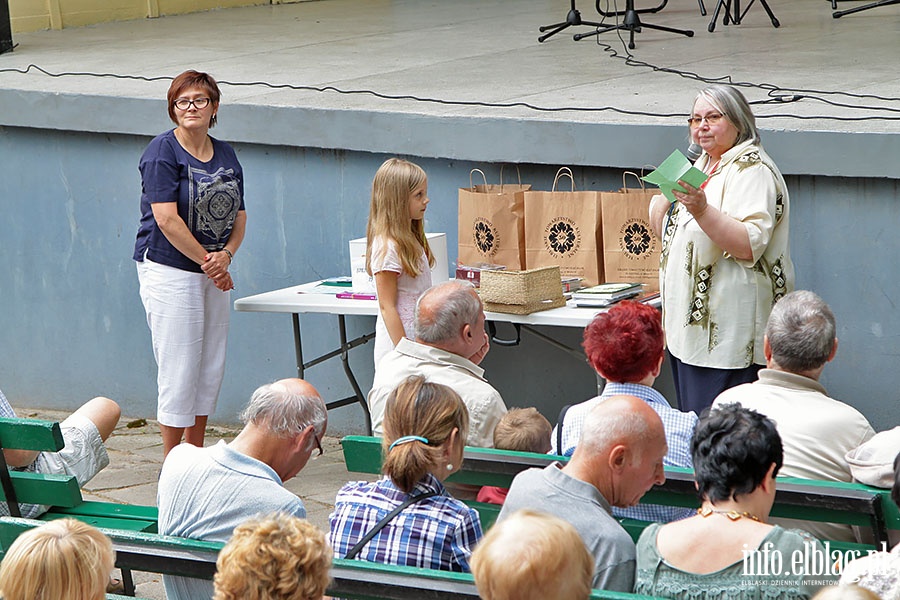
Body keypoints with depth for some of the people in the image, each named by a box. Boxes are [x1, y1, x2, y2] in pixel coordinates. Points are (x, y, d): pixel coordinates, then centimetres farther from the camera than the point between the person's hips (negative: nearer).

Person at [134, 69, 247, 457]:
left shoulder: (226, 156, 12)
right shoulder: (163, 152, -9)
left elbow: (238, 217, 12)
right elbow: (167, 219, -16)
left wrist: (225, 255, -8)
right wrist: (207, 261, -12)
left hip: (214, 273, 7)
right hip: (169, 269, -7)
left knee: (211, 367, 8)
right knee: (178, 368, -6)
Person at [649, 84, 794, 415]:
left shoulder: (752, 170, -11)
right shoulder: (702, 166, 18)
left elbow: (750, 246, -23)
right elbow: (663, 231, 22)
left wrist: (702, 210, -33)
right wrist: (666, 199, 2)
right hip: (689, 324, 10)